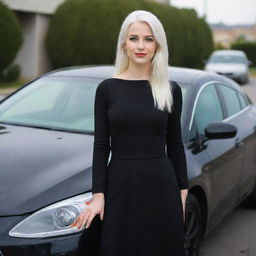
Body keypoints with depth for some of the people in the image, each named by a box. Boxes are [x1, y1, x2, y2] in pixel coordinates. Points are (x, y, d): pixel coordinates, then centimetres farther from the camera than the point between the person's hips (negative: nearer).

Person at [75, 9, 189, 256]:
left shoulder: (171, 90, 2)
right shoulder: (107, 88, -1)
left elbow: (175, 145, 7)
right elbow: (101, 145, 0)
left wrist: (183, 191, 6)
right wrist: (98, 195, -5)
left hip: (161, 185, 1)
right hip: (120, 186, 0)